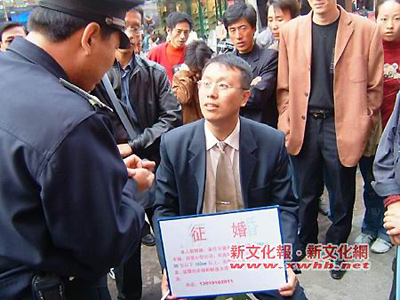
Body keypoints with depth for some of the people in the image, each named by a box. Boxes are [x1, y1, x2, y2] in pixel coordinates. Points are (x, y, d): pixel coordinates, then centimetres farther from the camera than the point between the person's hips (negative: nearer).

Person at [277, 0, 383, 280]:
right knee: (306, 191, 16)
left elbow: (374, 86, -1)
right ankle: (305, 240, 38)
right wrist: (287, 125, 0)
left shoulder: (366, 30, -4)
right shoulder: (291, 30, 2)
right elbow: (284, 85, 5)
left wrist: (363, 129, -4)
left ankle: (336, 246, 36)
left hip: (342, 127, -1)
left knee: (342, 195, 14)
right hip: (304, 125, 2)